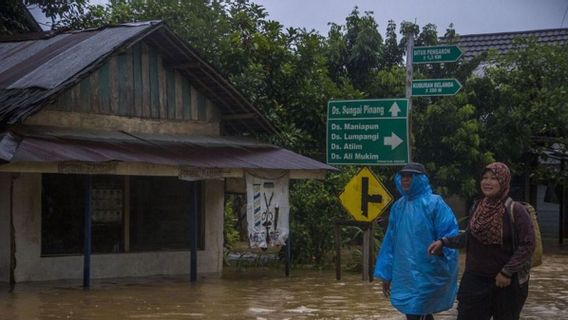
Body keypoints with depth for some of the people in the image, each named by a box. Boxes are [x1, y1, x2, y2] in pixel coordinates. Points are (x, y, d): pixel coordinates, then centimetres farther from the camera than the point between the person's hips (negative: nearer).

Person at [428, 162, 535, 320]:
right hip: (475, 279, 4)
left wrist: (507, 272, -17)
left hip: (507, 282, -4)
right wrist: (444, 242, 7)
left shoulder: (515, 211, -13)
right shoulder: (477, 207, 3)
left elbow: (527, 245, -14)